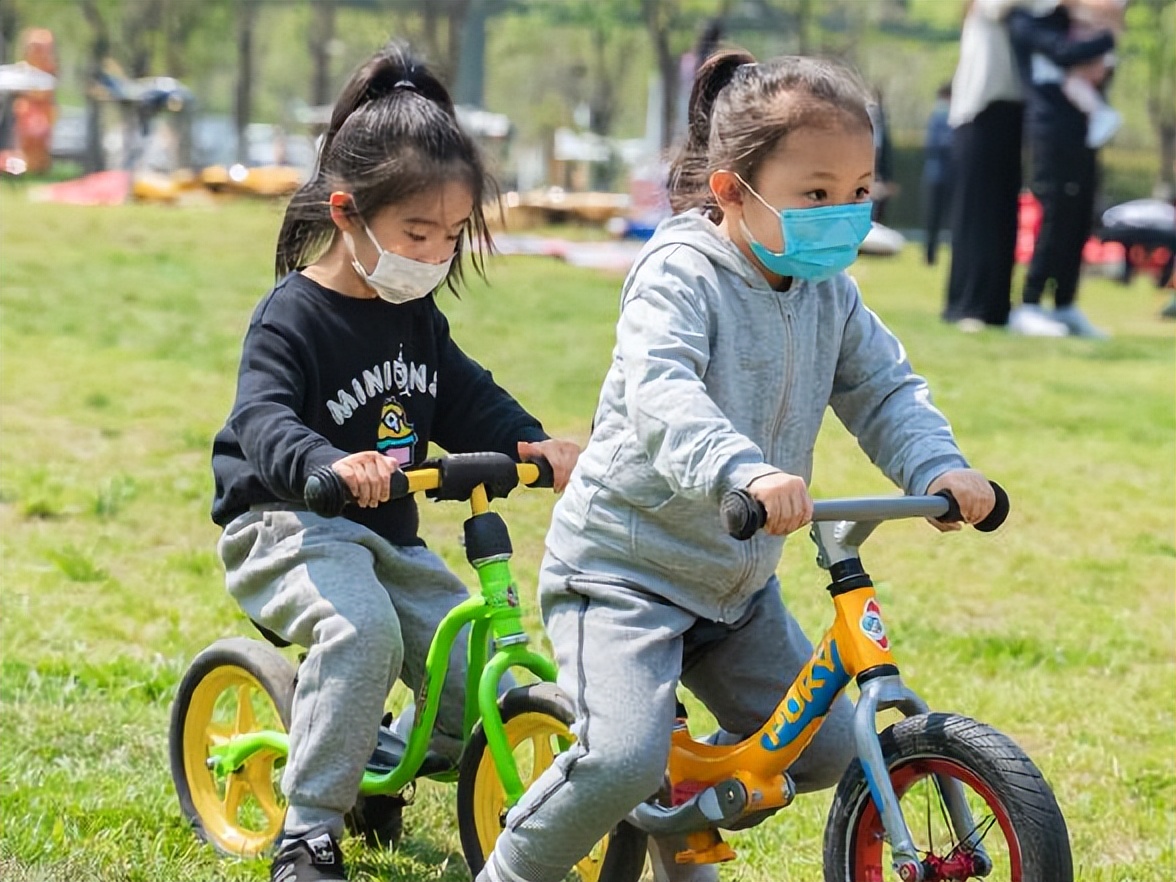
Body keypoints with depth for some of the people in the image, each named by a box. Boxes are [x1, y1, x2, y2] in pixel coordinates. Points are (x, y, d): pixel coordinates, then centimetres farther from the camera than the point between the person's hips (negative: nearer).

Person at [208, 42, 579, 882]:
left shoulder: (418, 318, 9)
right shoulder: (292, 317, -14)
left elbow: (468, 400, 12)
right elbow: (263, 420, -28)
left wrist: (534, 445, -10)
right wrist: (328, 462, -50)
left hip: (388, 533, 7)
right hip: (287, 527, -7)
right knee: (361, 628, -35)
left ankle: (379, 765, 25)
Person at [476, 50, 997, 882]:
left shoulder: (829, 292, 3)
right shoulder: (680, 274, -20)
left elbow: (886, 390, 4)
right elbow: (659, 391, -36)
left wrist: (940, 469, -18)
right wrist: (744, 472, -54)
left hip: (738, 579, 8)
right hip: (625, 564, -8)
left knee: (826, 750, 10)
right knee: (624, 758, -25)